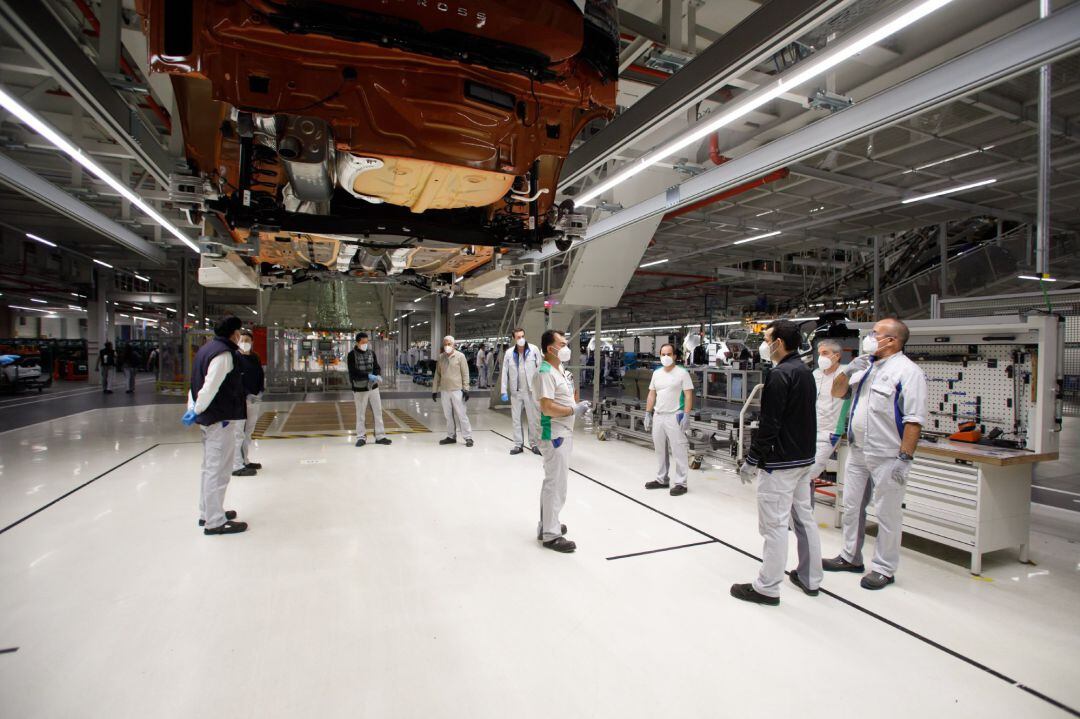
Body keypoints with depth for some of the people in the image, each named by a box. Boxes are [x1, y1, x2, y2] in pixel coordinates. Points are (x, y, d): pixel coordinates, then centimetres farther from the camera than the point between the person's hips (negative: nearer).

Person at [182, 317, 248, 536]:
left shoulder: (206, 348, 14)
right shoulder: (224, 354, -17)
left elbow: (197, 381, 14)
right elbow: (211, 386, -24)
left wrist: (193, 408, 9)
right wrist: (196, 411, -15)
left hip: (209, 418, 10)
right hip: (220, 418, -10)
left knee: (211, 467, 20)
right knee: (218, 470, -4)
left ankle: (208, 513, 32)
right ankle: (215, 522, 3)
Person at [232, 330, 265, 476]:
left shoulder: (255, 358, 13)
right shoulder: (234, 357, -8)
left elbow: (261, 376, 18)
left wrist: (258, 392, 3)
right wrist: (246, 396, -17)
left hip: (253, 400, 8)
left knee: (248, 432, 16)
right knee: (238, 433, -7)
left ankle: (245, 461, 26)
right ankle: (236, 466, -5)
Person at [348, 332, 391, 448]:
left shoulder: (371, 352, 5)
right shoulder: (352, 355, -8)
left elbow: (377, 367, 6)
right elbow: (354, 371, -18)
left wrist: (378, 376, -16)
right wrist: (368, 376, -28)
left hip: (373, 387, 4)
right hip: (359, 389, -4)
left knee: (378, 411, 5)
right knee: (360, 414, 5)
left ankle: (380, 436, 13)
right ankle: (361, 436, 18)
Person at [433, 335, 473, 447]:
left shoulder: (460, 356, -3)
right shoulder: (441, 357, 9)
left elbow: (465, 373, -5)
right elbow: (437, 374, 13)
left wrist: (465, 389, -10)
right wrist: (434, 389, 11)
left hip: (457, 390, -4)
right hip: (444, 391, 4)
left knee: (461, 414, -3)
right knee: (448, 415, 10)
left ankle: (468, 437, 2)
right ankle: (451, 436, 20)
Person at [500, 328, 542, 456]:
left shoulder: (534, 349, -5)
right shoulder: (509, 353, 2)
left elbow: (540, 368, -4)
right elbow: (504, 372, 5)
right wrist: (504, 391, 1)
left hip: (531, 390, -2)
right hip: (515, 391, 2)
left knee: (534, 419, 4)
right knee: (516, 419, 9)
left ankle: (534, 444, 18)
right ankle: (518, 445, 21)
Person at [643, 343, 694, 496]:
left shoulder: (682, 373, -6)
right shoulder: (656, 373, 12)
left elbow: (688, 396, -9)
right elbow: (651, 395, 16)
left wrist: (686, 415, -16)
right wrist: (648, 413, 11)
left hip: (674, 417, -6)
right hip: (658, 416, 6)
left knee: (679, 451, -4)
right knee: (660, 450, 13)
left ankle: (681, 483, 4)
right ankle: (662, 480, 25)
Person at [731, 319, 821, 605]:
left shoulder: (779, 375, -18)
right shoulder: (805, 372, 11)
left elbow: (769, 424, -21)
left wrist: (752, 460, -14)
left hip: (780, 461, -10)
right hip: (804, 457, 10)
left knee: (775, 524, -2)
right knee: (804, 517, 17)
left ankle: (767, 588, 8)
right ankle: (810, 578, 30)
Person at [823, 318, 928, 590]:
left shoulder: (907, 371, -13)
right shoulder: (864, 366, 11)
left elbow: (914, 420, -18)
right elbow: (837, 392, 15)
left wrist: (904, 458, -21)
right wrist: (848, 371, -3)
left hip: (887, 457, -8)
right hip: (857, 452, 8)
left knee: (887, 515, 5)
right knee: (852, 507, 17)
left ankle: (884, 568, 19)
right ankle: (851, 557, 32)